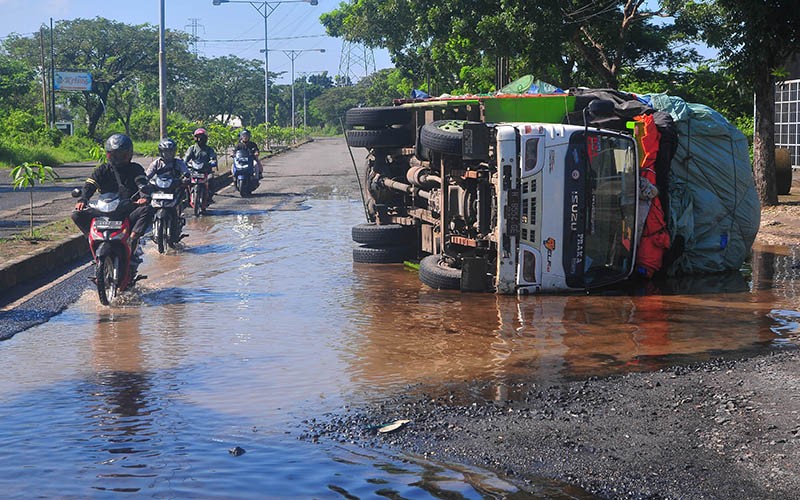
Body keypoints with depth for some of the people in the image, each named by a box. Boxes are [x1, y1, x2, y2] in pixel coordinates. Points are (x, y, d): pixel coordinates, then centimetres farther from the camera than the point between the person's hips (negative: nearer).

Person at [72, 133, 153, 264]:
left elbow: (142, 183, -9)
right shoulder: (102, 170, 12)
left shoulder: (135, 169, 10)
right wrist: (82, 200, -23)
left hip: (129, 214, -1)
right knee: (77, 214, -16)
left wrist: (144, 197, -33)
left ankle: (133, 238, -33)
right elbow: (89, 185, -1)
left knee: (147, 209, -31)